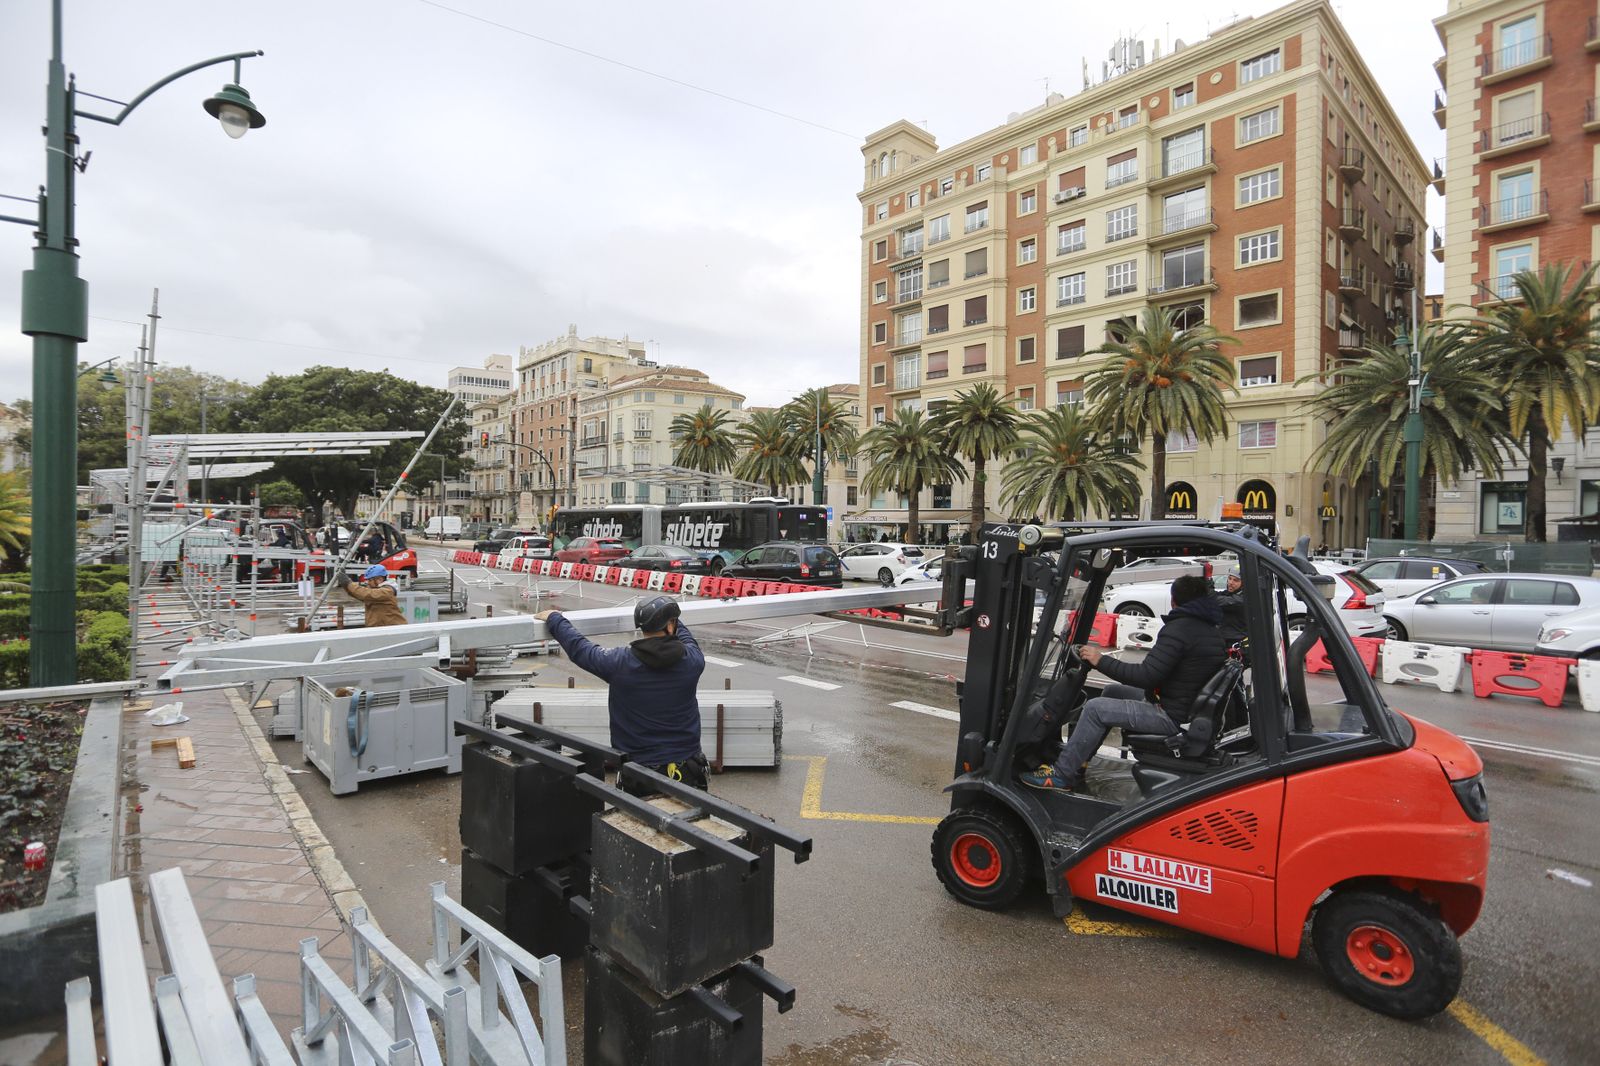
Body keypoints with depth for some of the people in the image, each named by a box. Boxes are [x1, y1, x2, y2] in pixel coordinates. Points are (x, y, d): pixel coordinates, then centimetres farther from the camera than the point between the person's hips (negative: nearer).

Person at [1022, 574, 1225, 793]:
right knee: (1113, 692, 18)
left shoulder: (1178, 629, -19)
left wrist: (1101, 661, -17)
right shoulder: (1214, 631, 11)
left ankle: (1061, 775, -4)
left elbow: (1146, 676, -24)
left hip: (1173, 717, -10)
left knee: (1095, 708, -12)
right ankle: (1076, 761, 20)